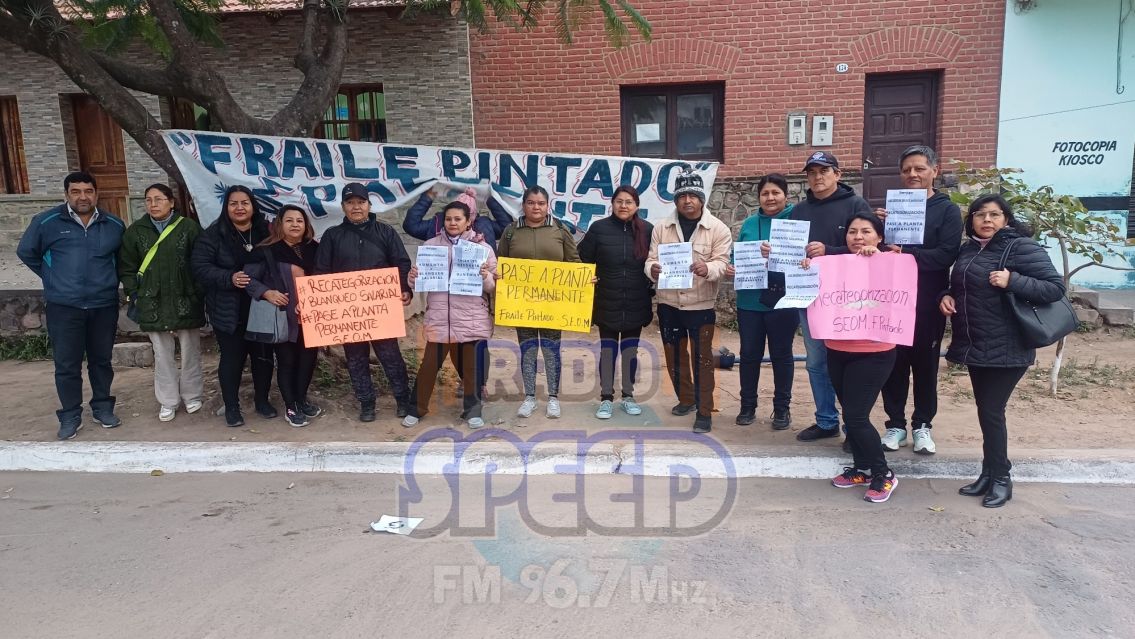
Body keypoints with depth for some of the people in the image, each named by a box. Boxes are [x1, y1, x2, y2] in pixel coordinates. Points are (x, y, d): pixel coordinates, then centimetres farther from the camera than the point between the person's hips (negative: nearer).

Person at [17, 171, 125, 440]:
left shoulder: (114, 225, 4)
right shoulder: (47, 221, -3)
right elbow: (26, 252, 9)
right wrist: (53, 279, 6)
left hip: (104, 305, 2)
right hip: (63, 306, -2)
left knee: (101, 360, 12)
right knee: (66, 364, 2)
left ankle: (103, 407, 26)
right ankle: (70, 416, 14)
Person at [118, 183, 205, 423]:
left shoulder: (189, 227, -4)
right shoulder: (136, 230, 4)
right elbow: (127, 267, 9)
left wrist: (198, 295, -6)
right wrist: (135, 295, 1)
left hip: (186, 302, -2)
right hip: (153, 304, 2)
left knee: (190, 351, 8)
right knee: (162, 355, 9)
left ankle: (192, 395, 25)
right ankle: (168, 401, 20)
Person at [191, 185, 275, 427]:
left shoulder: (266, 231, 2)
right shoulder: (214, 234, -6)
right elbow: (199, 266, -10)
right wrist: (229, 278, -24)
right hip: (229, 311, -2)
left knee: (263, 355, 11)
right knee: (232, 358, 6)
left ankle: (262, 400, 29)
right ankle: (231, 406, 21)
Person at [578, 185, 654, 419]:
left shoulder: (647, 230, -2)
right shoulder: (599, 228, -4)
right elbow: (583, 260, 1)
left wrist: (652, 289, -2)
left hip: (635, 304, 1)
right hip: (607, 303, -1)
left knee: (630, 350, 11)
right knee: (607, 351, 5)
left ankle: (628, 396, 24)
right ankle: (606, 398, 15)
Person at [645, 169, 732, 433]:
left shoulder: (718, 229, -4)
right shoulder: (662, 227, 3)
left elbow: (722, 262, -11)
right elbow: (651, 259, 2)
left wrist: (707, 268, -35)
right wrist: (652, 269, -22)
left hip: (701, 305, -3)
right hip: (668, 304, 4)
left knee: (701, 358, -1)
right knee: (674, 355, 15)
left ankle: (704, 412, 8)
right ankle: (686, 399, 35)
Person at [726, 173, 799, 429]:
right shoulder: (749, 223, 8)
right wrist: (732, 269, -9)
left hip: (783, 300, -3)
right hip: (749, 300, 4)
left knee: (781, 354, 8)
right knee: (749, 353, 10)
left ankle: (782, 408, 21)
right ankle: (747, 405, 24)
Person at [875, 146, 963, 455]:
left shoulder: (947, 210, 0)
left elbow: (946, 255, -13)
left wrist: (904, 253, -23)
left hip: (927, 304, -2)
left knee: (925, 364, 8)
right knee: (893, 363, 6)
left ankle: (922, 425, 21)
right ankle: (896, 424, 17)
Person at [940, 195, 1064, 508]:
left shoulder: (1021, 247, -12)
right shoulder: (968, 249, 9)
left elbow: (1056, 287, -16)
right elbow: (960, 287, 21)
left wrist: (1013, 281, -28)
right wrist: (947, 296, 0)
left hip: (1006, 350, -7)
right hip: (975, 346, 7)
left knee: (991, 411, -4)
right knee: (985, 410, 14)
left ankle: (1001, 478, 12)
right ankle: (989, 474, 26)